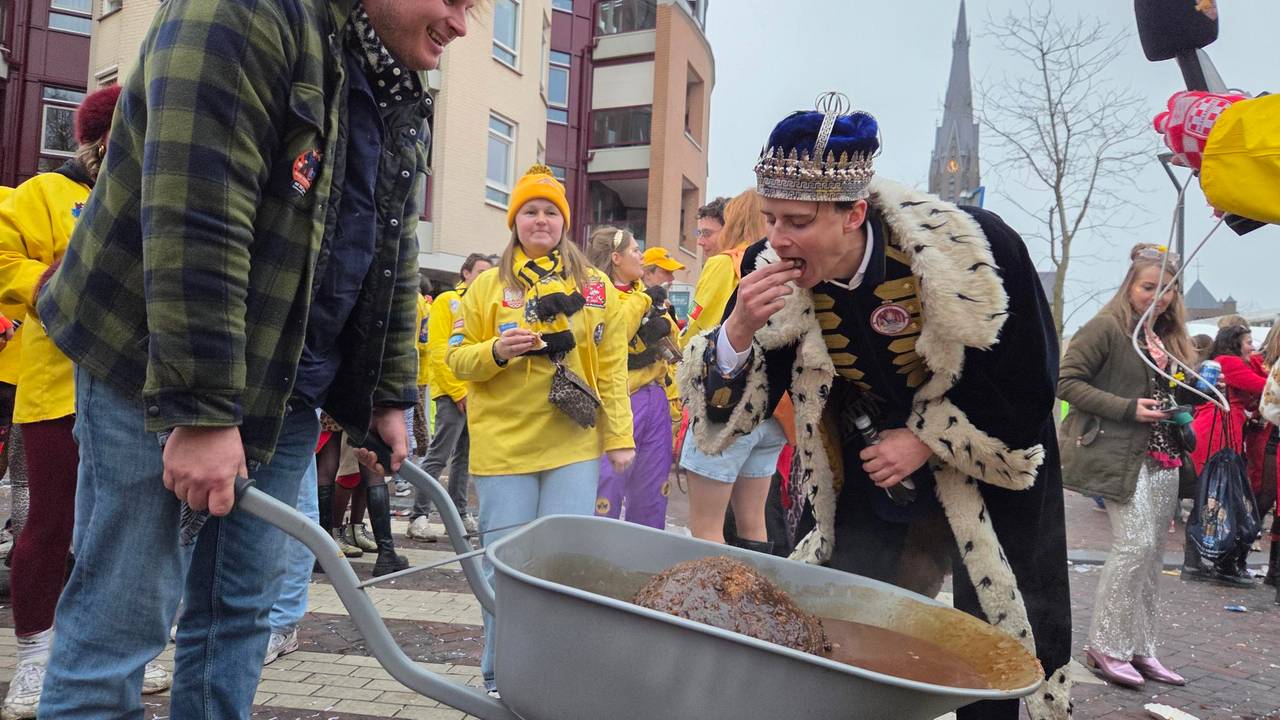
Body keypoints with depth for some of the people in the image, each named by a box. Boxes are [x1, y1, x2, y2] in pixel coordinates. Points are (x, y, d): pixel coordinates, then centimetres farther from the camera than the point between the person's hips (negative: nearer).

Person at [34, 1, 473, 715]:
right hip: (156, 370, -7)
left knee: (242, 604, 11)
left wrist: (388, 398, 10)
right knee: (127, 614, -1)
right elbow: (194, 222, -25)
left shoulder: (405, 105, 10)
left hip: (283, 388, 7)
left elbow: (395, 261, 14)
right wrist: (198, 408, -27)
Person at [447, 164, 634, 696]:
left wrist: (619, 436, 1)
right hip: (503, 446, 0)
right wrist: (495, 351, -15)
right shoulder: (489, 285, 7)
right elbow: (457, 359, 6)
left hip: (575, 445, 1)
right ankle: (499, 678, 20)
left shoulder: (594, 286, 9)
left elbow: (611, 366, 6)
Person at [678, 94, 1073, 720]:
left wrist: (927, 442, -20)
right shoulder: (771, 271, -17)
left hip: (991, 468, -2)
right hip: (872, 474, 3)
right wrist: (739, 331, -33)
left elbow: (1030, 386, -15)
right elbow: (730, 412, -15)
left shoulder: (973, 247, -25)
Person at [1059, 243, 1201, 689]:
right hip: (1122, 455, -8)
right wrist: (1128, 409, -17)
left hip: (1163, 457, 8)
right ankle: (1105, 647, 2)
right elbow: (1067, 382, -13)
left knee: (1153, 552, 8)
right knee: (1136, 544, -11)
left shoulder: (1170, 338, 16)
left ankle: (1139, 648, 18)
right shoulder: (1106, 328, -8)